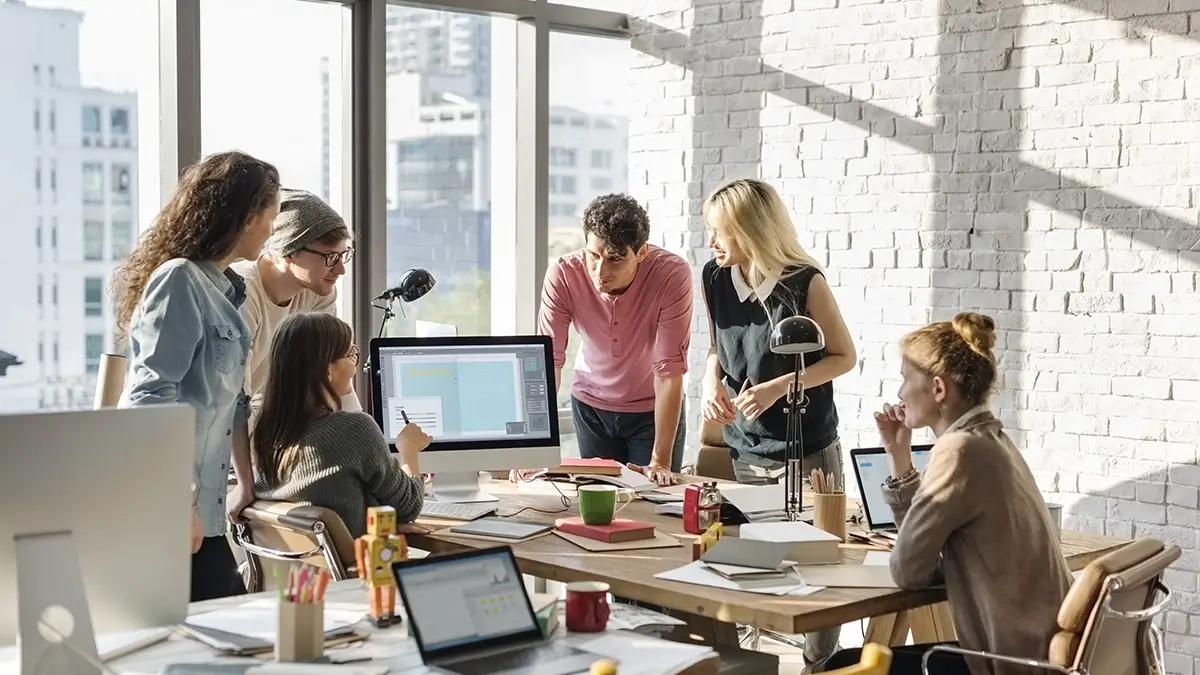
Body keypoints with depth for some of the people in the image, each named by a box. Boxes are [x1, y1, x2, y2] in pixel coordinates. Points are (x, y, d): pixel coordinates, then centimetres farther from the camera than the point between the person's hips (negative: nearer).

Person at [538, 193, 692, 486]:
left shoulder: (673, 274, -28)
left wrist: (661, 461, -29)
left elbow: (670, 369, -27)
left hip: (654, 407, -1)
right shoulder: (562, 275, -23)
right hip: (590, 404, 2)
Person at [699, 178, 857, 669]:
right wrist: (712, 381, -9)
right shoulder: (714, 278, -2)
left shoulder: (804, 282, -16)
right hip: (744, 451, 4)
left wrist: (778, 388, -19)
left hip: (808, 451, -4)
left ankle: (819, 662, 22)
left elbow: (844, 356, -8)